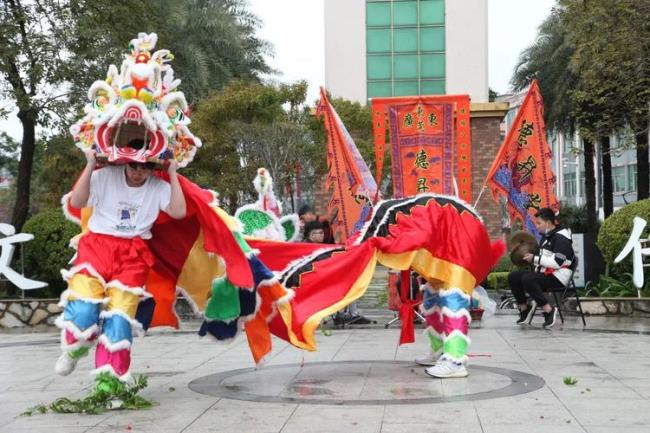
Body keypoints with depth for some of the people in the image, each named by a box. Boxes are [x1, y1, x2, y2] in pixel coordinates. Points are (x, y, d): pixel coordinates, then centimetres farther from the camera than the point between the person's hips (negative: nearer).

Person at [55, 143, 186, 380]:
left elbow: (178, 212, -10)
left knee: (119, 316, -10)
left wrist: (173, 175, -8)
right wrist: (90, 166, -13)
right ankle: (75, 349, 16)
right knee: (83, 311, -19)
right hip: (97, 245, -1)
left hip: (132, 254, 1)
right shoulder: (105, 176, 0)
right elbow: (76, 202, -9)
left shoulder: (159, 187, 5)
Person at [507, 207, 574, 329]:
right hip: (544, 273, 9)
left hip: (558, 277, -9)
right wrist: (531, 257, 7)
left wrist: (535, 259, -17)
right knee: (513, 277, -3)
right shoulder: (546, 236, 16)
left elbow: (557, 262, -23)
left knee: (527, 279, -32)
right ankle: (524, 308, 6)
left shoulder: (561, 238, -14)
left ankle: (549, 311, -23)